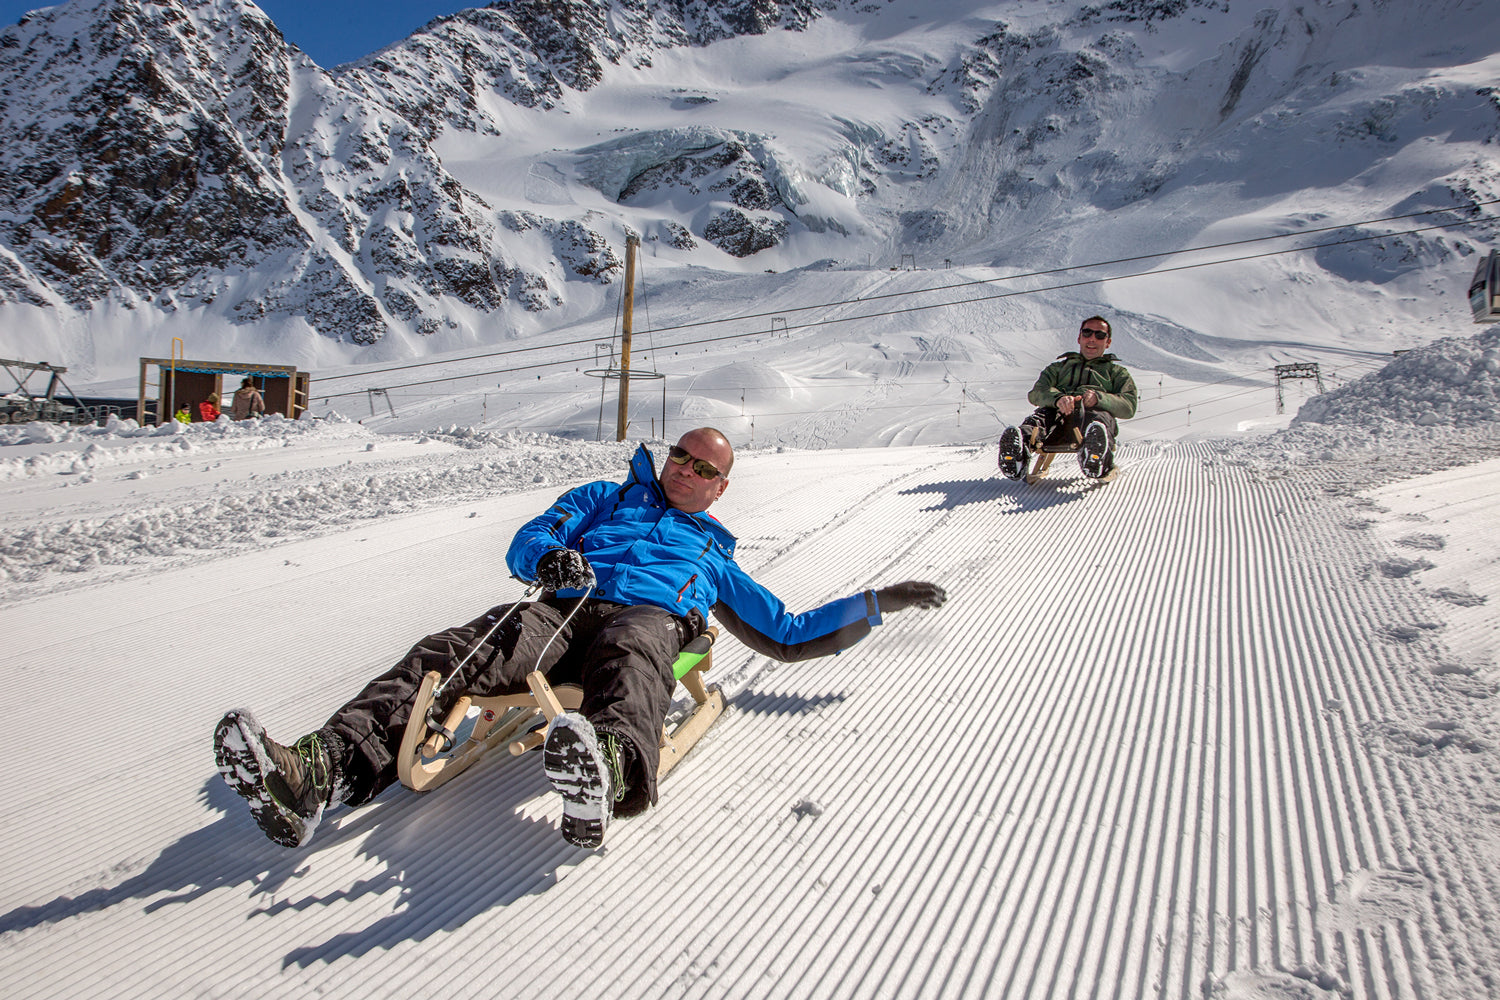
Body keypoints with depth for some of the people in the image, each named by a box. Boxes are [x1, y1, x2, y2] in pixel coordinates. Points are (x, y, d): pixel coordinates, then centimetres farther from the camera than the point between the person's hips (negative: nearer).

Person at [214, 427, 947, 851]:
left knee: (630, 663, -41)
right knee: (449, 655, -29)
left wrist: (877, 603, 34)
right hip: (563, 614, 2)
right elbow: (528, 540, 21)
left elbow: (790, 635, 37)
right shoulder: (605, 498, 37)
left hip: (648, 620, -1)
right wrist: (549, 556, -5)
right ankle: (321, 772, -47)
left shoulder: (711, 555, 38)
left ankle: (605, 775, -73)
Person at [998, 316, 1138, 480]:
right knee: (1042, 415, -35)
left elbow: (1129, 406, 12)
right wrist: (1058, 398, -12)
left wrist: (1098, 398, -11)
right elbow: (1035, 393, 14)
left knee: (1099, 417, -38)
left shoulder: (1117, 372, 34)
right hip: (1058, 411, 1)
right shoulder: (1059, 366, 36)